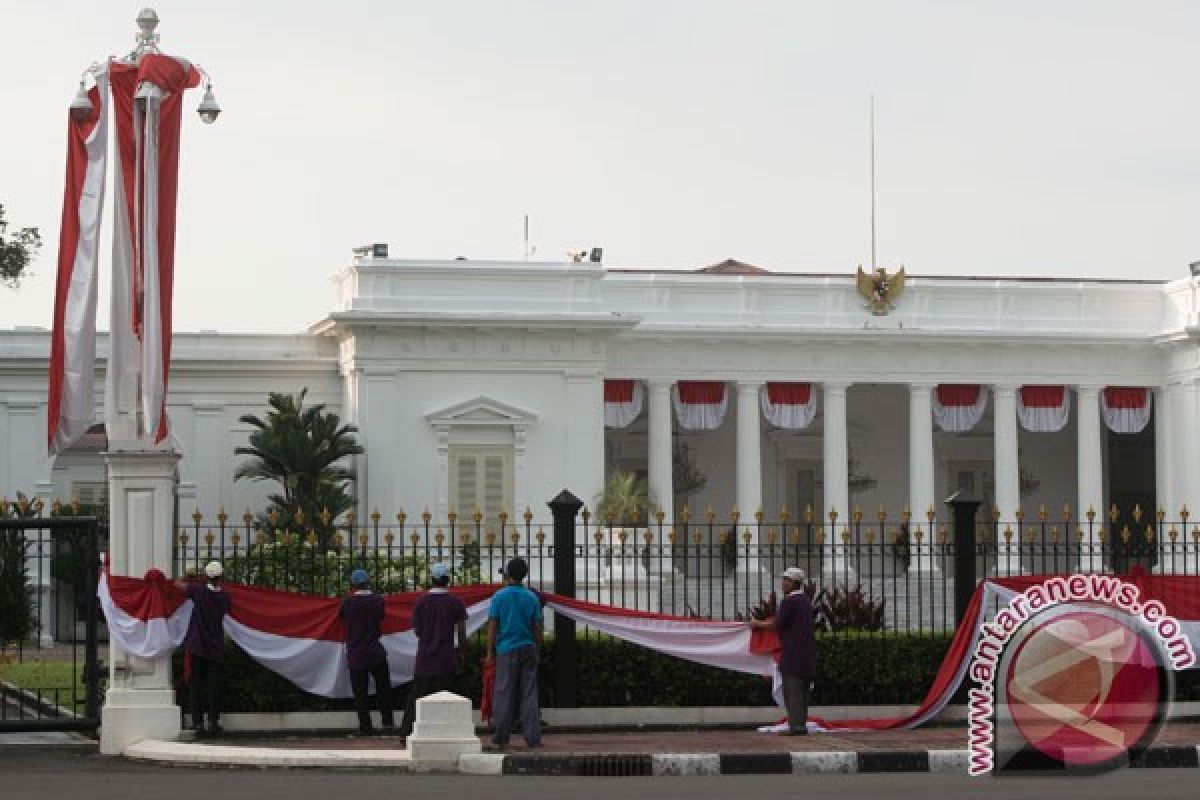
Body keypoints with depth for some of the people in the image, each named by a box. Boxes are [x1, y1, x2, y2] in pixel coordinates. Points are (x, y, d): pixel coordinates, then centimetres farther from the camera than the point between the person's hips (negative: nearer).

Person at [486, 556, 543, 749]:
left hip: (507, 649, -2)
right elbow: (537, 627, 5)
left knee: (504, 695, 0)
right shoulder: (532, 598, 4)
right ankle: (533, 737, 1)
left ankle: (500, 738, 0)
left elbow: (492, 626, -4)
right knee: (529, 695, 3)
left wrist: (490, 652, 1)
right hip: (528, 648, 2)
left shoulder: (499, 597, -3)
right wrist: (537, 651, 14)